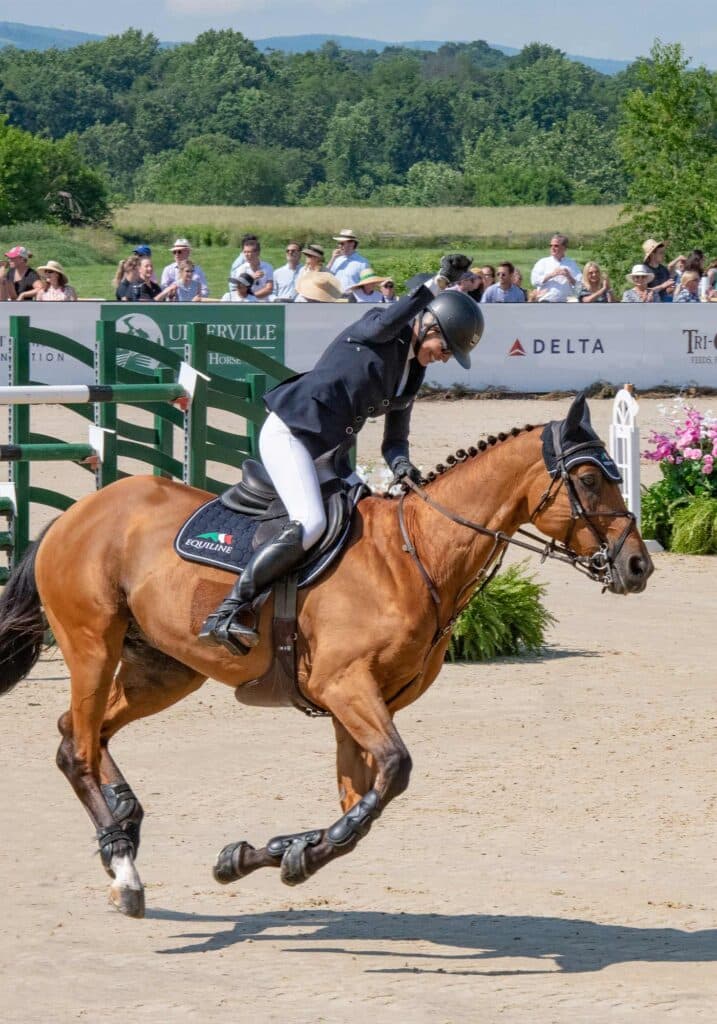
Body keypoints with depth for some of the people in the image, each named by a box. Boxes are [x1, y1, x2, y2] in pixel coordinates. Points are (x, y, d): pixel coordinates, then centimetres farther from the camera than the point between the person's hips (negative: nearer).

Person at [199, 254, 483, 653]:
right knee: (311, 523, -26)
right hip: (288, 430, -10)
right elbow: (390, 320, -33)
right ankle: (227, 612, -25)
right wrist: (440, 282, -39)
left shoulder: (413, 372, 15)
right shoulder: (379, 330, -7)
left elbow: (395, 439, 14)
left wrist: (402, 466, -9)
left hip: (322, 451, 10)